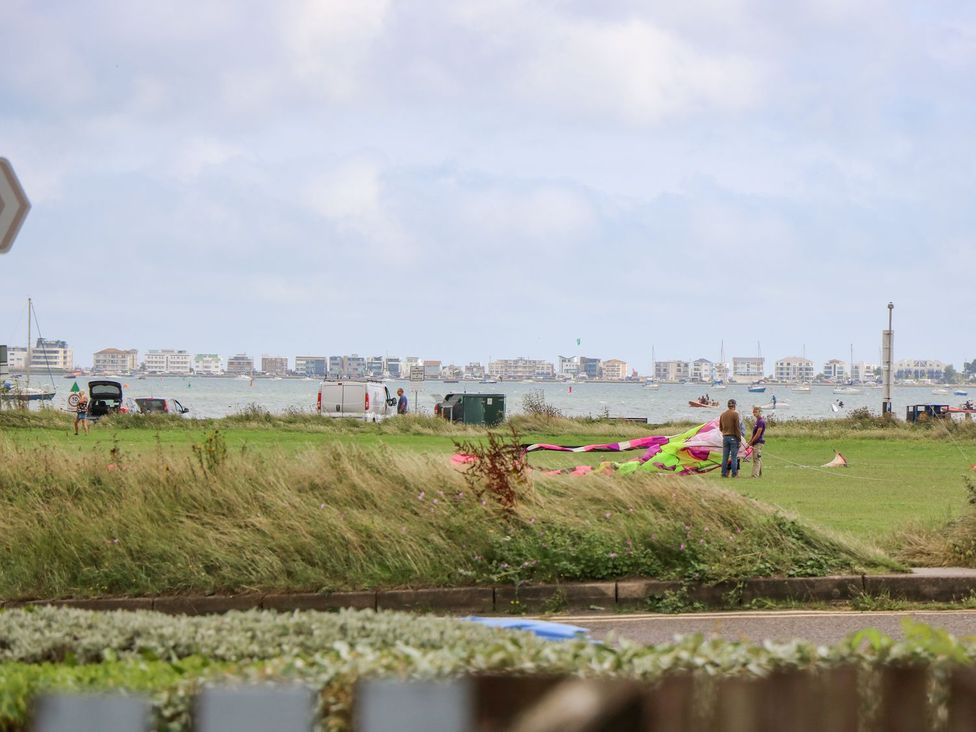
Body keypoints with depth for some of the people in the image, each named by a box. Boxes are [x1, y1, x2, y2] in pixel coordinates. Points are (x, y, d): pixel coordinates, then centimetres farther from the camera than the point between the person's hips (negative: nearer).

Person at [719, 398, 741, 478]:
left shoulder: (723, 414, 9)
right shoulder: (735, 414, -8)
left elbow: (720, 427, 14)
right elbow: (737, 427, -11)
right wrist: (739, 438, -5)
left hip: (725, 437, 5)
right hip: (733, 437, -5)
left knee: (725, 457, 7)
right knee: (734, 457, -2)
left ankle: (724, 473, 7)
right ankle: (734, 474, -3)